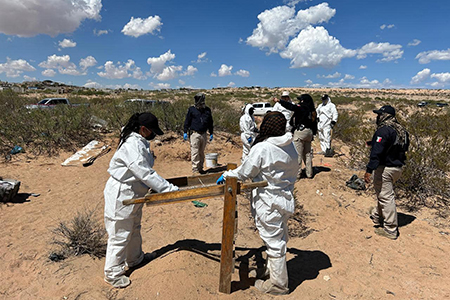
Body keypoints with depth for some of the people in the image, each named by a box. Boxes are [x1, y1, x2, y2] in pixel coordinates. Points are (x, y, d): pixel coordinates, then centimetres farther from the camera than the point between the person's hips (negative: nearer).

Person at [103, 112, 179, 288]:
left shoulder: (140, 142, 6)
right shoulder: (132, 145, -26)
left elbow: (145, 171, 11)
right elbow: (144, 173, -32)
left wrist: (162, 185, 9)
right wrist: (169, 189, -31)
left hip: (133, 193, 10)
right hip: (121, 195, -10)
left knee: (134, 228, 25)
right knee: (120, 234, 5)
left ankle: (134, 259, 47)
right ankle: (112, 274, 24)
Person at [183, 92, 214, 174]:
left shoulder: (207, 110, 9)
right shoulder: (191, 109, 1)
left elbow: (210, 123, 17)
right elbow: (187, 121, 4)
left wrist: (211, 133, 15)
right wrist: (185, 132, -1)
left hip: (203, 134, 4)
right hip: (195, 134, -3)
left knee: (202, 152, 12)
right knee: (195, 152, -6)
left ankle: (200, 168, 22)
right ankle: (195, 169, 1)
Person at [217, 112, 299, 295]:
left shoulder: (261, 148, -23)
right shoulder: (290, 147, -2)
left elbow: (244, 173, -14)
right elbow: (294, 172, 9)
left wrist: (226, 175, 4)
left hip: (268, 203, -8)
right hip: (285, 200, 8)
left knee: (274, 243, 9)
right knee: (279, 239, 23)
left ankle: (278, 284, 28)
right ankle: (272, 270, 45)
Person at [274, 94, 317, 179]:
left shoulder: (302, 108, -10)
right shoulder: (312, 110, 13)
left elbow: (291, 106, -23)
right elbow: (314, 124, 16)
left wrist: (279, 101, -23)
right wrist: (313, 133, 23)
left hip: (300, 131, -8)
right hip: (309, 132, 8)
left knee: (298, 154, -3)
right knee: (307, 153, 15)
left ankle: (297, 173, -1)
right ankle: (309, 173, 21)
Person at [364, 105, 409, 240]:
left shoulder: (384, 130, -19)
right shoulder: (401, 130, 10)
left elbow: (377, 153, -26)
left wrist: (369, 170, -28)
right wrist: (374, 143, 19)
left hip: (385, 168, -9)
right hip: (398, 167, 9)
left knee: (385, 197, -1)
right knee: (384, 193, 25)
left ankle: (390, 230, 8)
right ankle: (377, 215, 43)